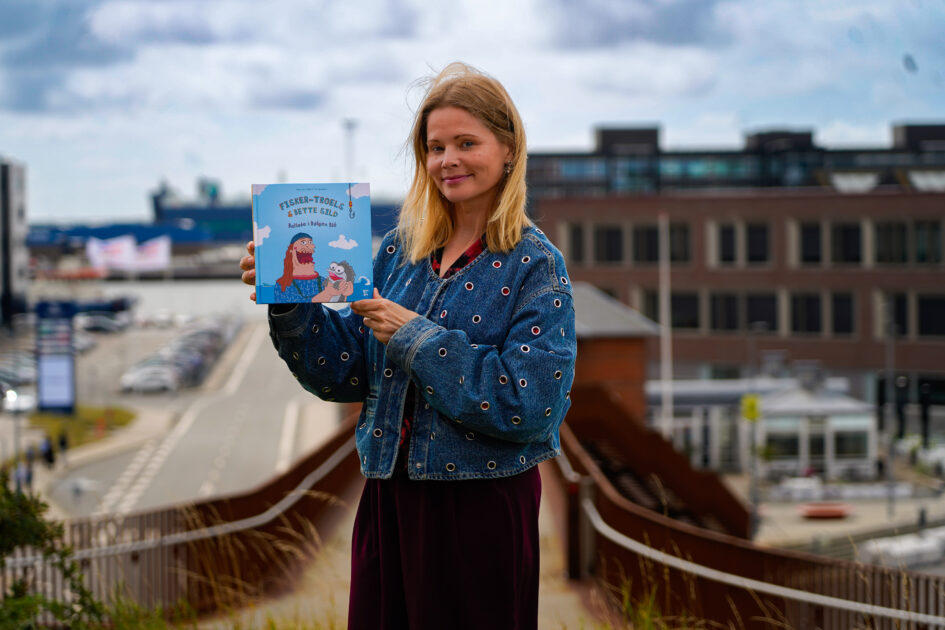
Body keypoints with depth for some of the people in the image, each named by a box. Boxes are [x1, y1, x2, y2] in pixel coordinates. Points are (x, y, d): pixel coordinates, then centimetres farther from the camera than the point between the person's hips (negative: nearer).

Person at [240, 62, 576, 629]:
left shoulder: (535, 265, -8)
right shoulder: (401, 249, 7)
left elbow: (532, 403, -19)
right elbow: (347, 373, 8)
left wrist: (416, 338, -18)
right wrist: (290, 303, -8)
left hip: (483, 505, -5)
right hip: (390, 497, 5)